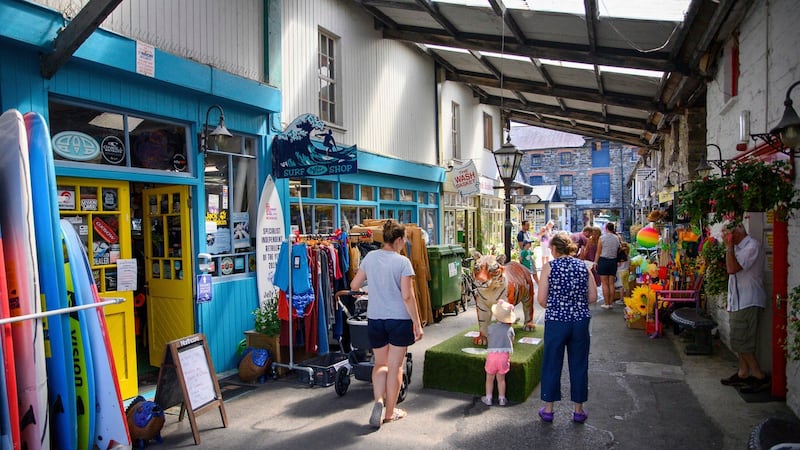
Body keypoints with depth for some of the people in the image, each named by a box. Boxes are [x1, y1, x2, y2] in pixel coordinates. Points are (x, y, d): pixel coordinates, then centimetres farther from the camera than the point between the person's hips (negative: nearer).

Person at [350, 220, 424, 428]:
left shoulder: (370, 257, 1)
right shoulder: (402, 262, -11)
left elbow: (354, 285, 7)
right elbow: (407, 296, -14)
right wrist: (417, 323, -7)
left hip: (375, 319, 4)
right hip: (399, 319, -3)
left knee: (380, 363, 19)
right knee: (395, 366, 9)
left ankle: (379, 400, -2)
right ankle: (390, 412, 19)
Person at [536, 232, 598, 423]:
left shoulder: (549, 267, -6)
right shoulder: (583, 266, 3)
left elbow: (541, 299, -8)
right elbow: (593, 297, 3)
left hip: (556, 321, -3)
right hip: (581, 321, 3)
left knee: (552, 364, 9)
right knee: (579, 365, 13)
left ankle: (548, 409, 20)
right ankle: (578, 409, 24)